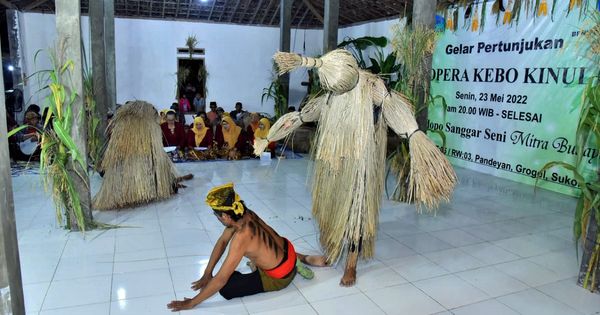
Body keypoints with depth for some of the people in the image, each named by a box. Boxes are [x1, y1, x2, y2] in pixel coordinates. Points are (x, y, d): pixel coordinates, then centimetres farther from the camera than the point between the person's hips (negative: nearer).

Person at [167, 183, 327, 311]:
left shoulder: (241, 237, -33)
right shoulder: (245, 213, -10)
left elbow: (220, 279, -28)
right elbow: (222, 241, 1)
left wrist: (191, 303, -18)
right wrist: (207, 274, 2)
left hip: (280, 276, -8)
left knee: (226, 289, -12)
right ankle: (301, 258, 18)